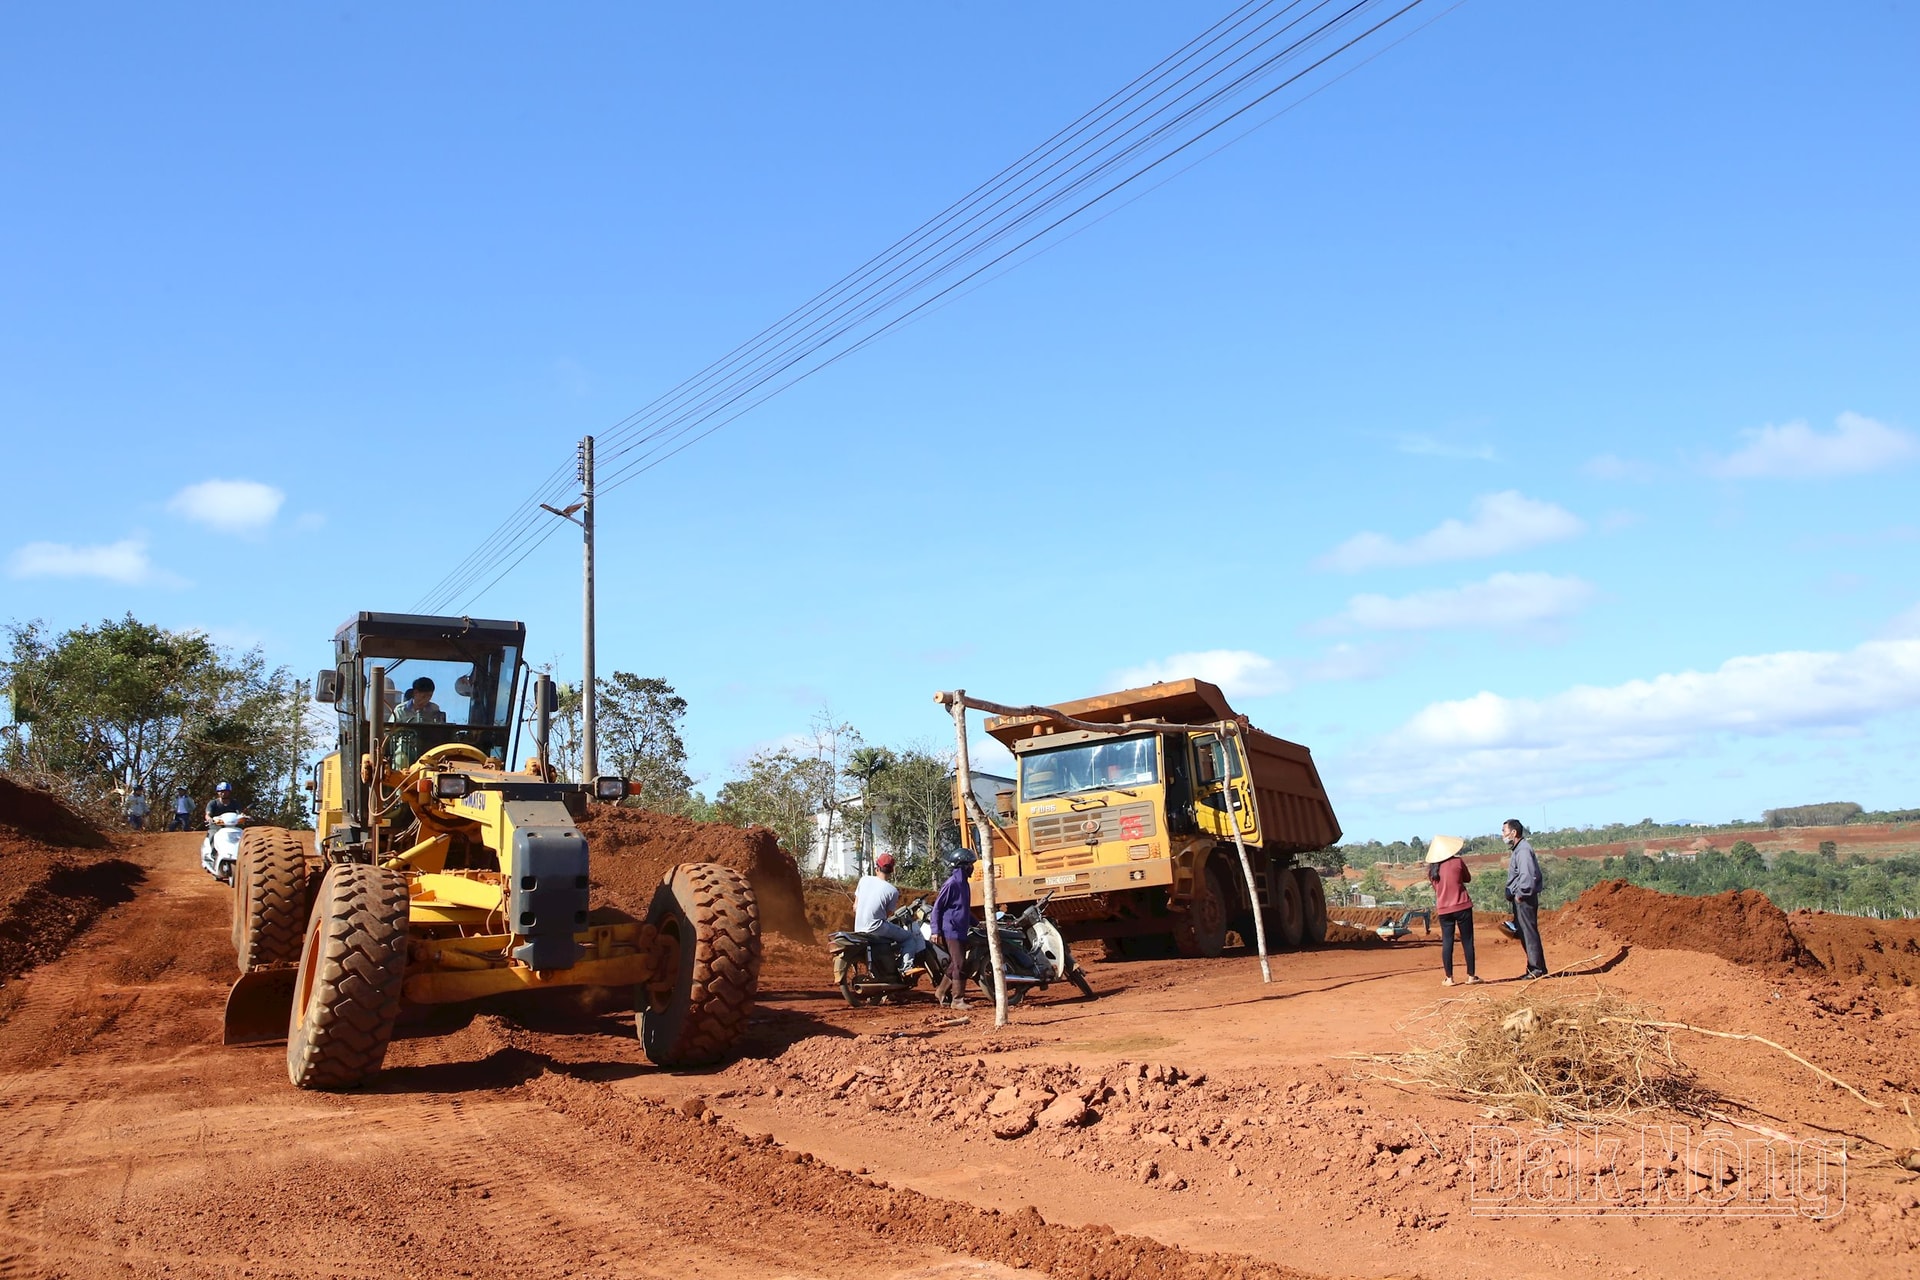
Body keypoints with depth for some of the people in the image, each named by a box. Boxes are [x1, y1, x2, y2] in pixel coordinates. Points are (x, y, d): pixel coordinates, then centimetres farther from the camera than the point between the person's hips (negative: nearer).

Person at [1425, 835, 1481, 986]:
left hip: (1444, 910, 3)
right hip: (1462, 907, -3)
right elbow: (1468, 878, 8)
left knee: (1447, 942, 6)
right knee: (1467, 941, 7)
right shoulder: (1458, 862, -7)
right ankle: (1471, 975, 11)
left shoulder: (1432, 869, 2)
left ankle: (1449, 978, 5)